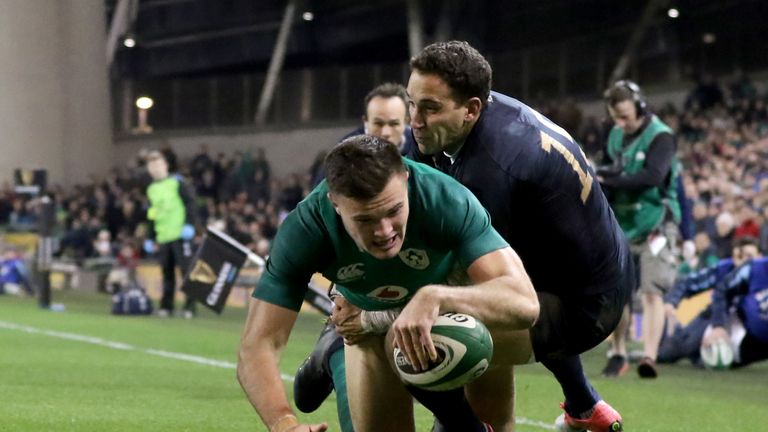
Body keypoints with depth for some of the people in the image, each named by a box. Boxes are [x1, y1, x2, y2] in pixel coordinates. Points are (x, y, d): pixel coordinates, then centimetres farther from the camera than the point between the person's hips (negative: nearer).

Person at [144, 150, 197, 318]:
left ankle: (190, 306, -5)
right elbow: (151, 216, 22)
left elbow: (190, 202, -5)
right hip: (163, 238, 5)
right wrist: (150, 238, 18)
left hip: (180, 235, -5)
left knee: (187, 270, -6)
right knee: (167, 273, 6)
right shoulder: (151, 189, 17)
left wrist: (189, 224, -14)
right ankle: (166, 306, 10)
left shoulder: (177, 182, 0)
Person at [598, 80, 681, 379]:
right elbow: (608, 174, 17)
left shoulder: (660, 136, -13)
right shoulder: (615, 137, 11)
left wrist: (610, 182, -27)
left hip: (655, 225, -7)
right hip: (622, 225, 7)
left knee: (652, 293, -14)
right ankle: (618, 354, 18)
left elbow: (653, 176, -27)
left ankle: (650, 356, -20)